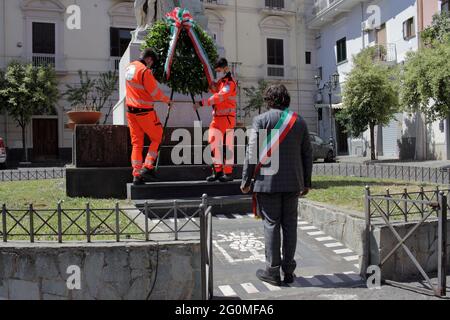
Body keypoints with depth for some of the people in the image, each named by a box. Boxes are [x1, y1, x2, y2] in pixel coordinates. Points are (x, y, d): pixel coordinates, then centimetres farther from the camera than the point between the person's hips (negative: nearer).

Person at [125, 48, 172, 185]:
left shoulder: (130, 67, 10)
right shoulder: (145, 71, -16)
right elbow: (156, 93, -15)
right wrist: (167, 100, 2)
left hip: (131, 110, 8)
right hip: (144, 112, -8)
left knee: (137, 143, 10)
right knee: (157, 138, 8)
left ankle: (137, 175, 11)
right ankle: (147, 167, 1)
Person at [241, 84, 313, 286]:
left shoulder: (261, 120, -5)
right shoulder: (299, 122, 8)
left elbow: (252, 152, -9)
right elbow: (307, 154, 10)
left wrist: (246, 180, -3)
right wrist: (306, 182, 17)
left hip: (268, 182, -4)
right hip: (292, 183, 4)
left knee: (271, 224, 2)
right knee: (289, 225, 9)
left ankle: (272, 271, 9)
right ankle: (288, 271, 17)